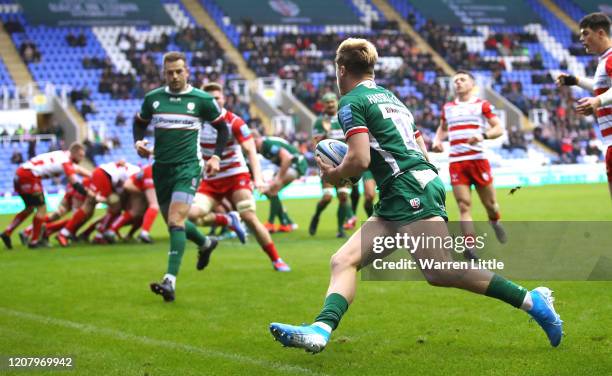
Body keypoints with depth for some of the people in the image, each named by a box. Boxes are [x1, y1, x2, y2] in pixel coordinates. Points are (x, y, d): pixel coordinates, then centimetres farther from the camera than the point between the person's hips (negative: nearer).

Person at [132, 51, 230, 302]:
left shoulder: (202, 100, -2)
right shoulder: (152, 98, 6)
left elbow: (222, 128, 9)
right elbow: (140, 122, 22)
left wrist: (216, 156, -2)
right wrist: (139, 142, 2)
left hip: (188, 166, -5)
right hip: (161, 167, 5)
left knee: (176, 220, -20)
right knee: (173, 221, 16)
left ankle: (170, 281, -26)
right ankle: (205, 243, 48)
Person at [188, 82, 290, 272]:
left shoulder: (234, 122, -11)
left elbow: (250, 151, -17)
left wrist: (258, 178, -29)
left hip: (236, 176, -3)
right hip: (210, 180, 3)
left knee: (250, 217, -15)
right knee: (193, 214, -20)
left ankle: (276, 260, -2)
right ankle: (229, 220, 6)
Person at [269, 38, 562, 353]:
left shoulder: (351, 102, 0)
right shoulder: (390, 97, 27)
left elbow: (360, 160, -13)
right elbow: (420, 152, 28)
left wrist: (333, 175, 8)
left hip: (409, 190, -10)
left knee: (441, 273, -19)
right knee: (343, 261, 0)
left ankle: (531, 300, -16)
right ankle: (320, 330, -20)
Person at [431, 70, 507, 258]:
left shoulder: (482, 105, 3)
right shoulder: (447, 108, 15)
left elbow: (499, 128, -3)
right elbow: (442, 128, 31)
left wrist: (483, 135, -22)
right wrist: (437, 140, 10)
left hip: (478, 159, -2)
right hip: (456, 162, 2)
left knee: (490, 203, 6)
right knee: (464, 206, -9)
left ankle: (495, 222, 40)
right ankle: (471, 247, -15)